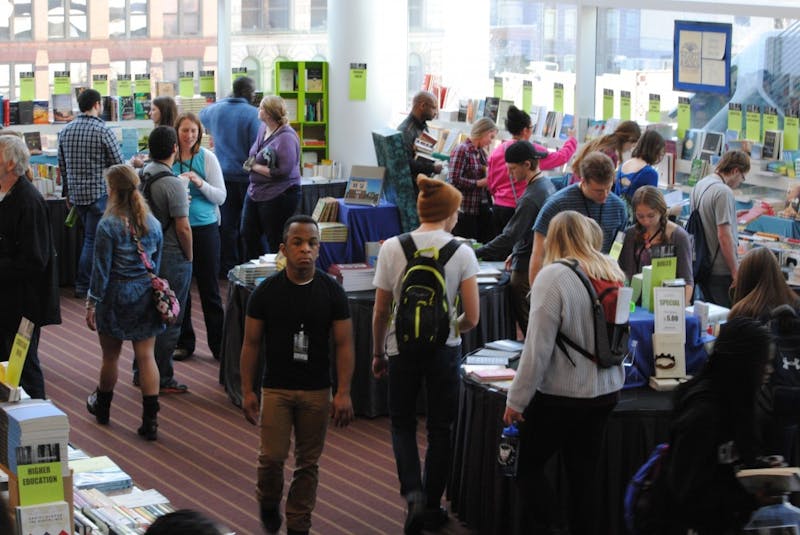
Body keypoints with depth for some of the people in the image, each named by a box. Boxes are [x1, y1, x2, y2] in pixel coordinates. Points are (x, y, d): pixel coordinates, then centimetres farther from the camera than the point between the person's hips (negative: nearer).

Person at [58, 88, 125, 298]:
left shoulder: (65, 131, 4)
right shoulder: (103, 131, -14)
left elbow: (62, 165, 11)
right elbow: (118, 164, -10)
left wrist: (67, 192, 21)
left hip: (76, 194, 6)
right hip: (99, 192, -6)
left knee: (90, 235, 20)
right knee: (93, 239, 1)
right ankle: (83, 286, 3)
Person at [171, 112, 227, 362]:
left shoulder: (207, 157, -3)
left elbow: (221, 196, -3)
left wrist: (200, 183, -18)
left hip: (205, 228, -2)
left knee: (209, 288, 3)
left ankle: (218, 344, 11)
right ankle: (183, 342, 20)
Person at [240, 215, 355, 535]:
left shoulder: (331, 292, -2)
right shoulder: (266, 292, -4)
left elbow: (343, 345, 0)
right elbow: (251, 343, 2)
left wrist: (343, 393, -6)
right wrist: (247, 391, -1)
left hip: (317, 391, 1)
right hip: (276, 388, -1)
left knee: (308, 463, 7)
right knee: (272, 457, -6)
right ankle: (268, 504, 24)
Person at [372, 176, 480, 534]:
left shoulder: (392, 248, -7)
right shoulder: (461, 252, -9)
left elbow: (380, 311, -3)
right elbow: (472, 317, -10)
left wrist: (378, 353, 11)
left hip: (402, 348, 1)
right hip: (444, 350, -1)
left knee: (402, 424, 18)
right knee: (440, 428, 16)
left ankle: (413, 493, -4)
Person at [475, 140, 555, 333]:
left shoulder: (530, 198, -23)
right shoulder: (548, 185, 8)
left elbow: (509, 236, -25)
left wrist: (475, 254, -22)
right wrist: (516, 253, 21)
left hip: (527, 268, -10)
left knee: (526, 321, -3)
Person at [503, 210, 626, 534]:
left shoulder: (554, 277, -18)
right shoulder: (613, 272, 2)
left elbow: (538, 348, -19)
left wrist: (516, 400, -10)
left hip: (563, 395, -6)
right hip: (607, 390, 6)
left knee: (527, 465, 8)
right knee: (585, 472, 15)